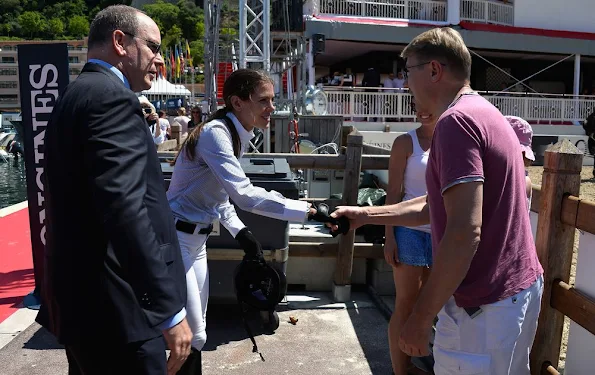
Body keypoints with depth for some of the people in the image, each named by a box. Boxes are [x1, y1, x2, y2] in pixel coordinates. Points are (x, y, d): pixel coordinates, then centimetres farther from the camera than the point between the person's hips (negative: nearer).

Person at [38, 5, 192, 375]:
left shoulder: (76, 95, 15)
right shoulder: (110, 97, -16)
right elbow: (125, 210, -27)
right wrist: (169, 309, -25)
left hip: (80, 299, 10)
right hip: (112, 308, -10)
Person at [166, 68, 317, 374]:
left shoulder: (236, 135, 7)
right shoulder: (215, 133, -21)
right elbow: (244, 195, -32)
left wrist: (240, 232, 2)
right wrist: (306, 210, -32)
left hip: (196, 238, 9)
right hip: (175, 238, -9)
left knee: (196, 331, 16)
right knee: (192, 335, -2)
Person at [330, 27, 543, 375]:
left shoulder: (456, 120, -20)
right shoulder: (485, 113, 13)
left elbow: (465, 232, -28)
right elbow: (436, 206, 16)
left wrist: (420, 318, -22)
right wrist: (366, 214, 18)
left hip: (487, 304, -10)